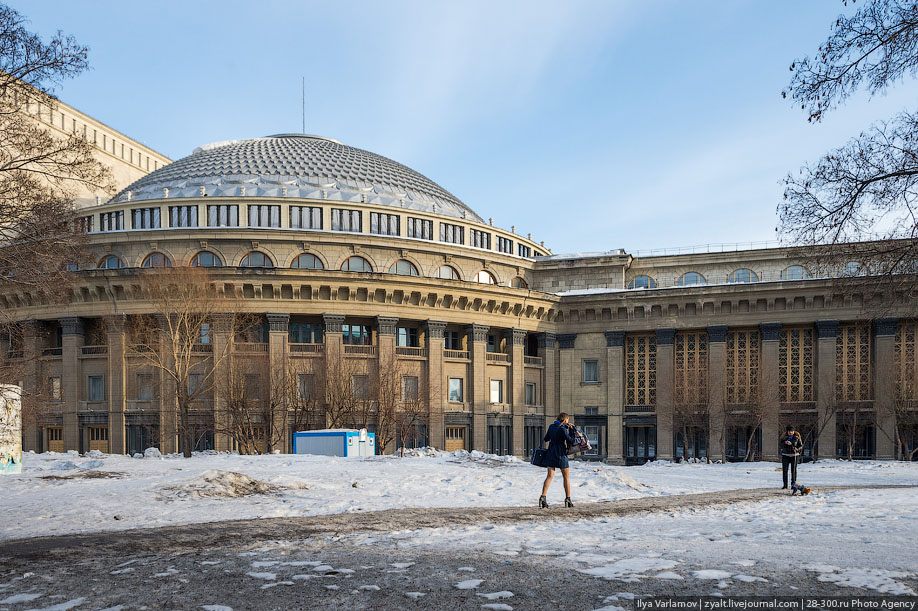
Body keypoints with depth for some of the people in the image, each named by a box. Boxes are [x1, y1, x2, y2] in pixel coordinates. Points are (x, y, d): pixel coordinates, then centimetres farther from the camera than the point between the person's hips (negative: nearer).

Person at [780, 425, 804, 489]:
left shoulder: (797, 437, -1)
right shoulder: (784, 437, 3)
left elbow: (801, 445, 4)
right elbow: (779, 443, -2)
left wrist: (797, 449, -16)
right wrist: (785, 443, -21)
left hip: (794, 455, -1)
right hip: (785, 455, 1)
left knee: (793, 470, -2)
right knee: (784, 470, -4)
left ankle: (793, 483, 14)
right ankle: (785, 485, 1)